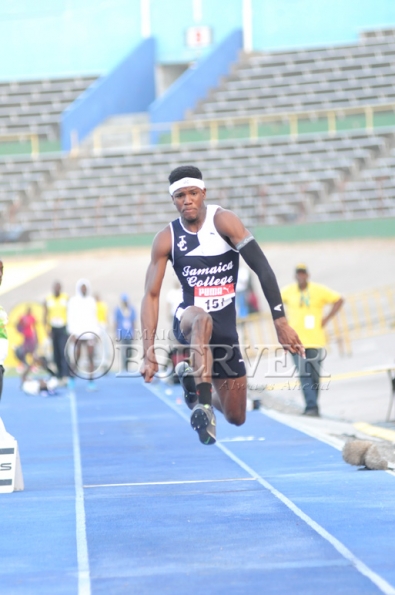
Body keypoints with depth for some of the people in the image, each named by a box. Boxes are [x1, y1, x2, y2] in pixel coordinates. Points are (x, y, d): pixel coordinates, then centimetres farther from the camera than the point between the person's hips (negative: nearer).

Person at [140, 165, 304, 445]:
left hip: (226, 328, 2)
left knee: (236, 418, 7)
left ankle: (194, 379, 38)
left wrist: (281, 322, -25)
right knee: (202, 319, -42)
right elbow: (151, 295, -6)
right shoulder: (167, 239, -5)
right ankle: (203, 404, -42)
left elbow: (262, 269, -16)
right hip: (188, 320, -2)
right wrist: (149, 352, -16)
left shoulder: (223, 221, -10)